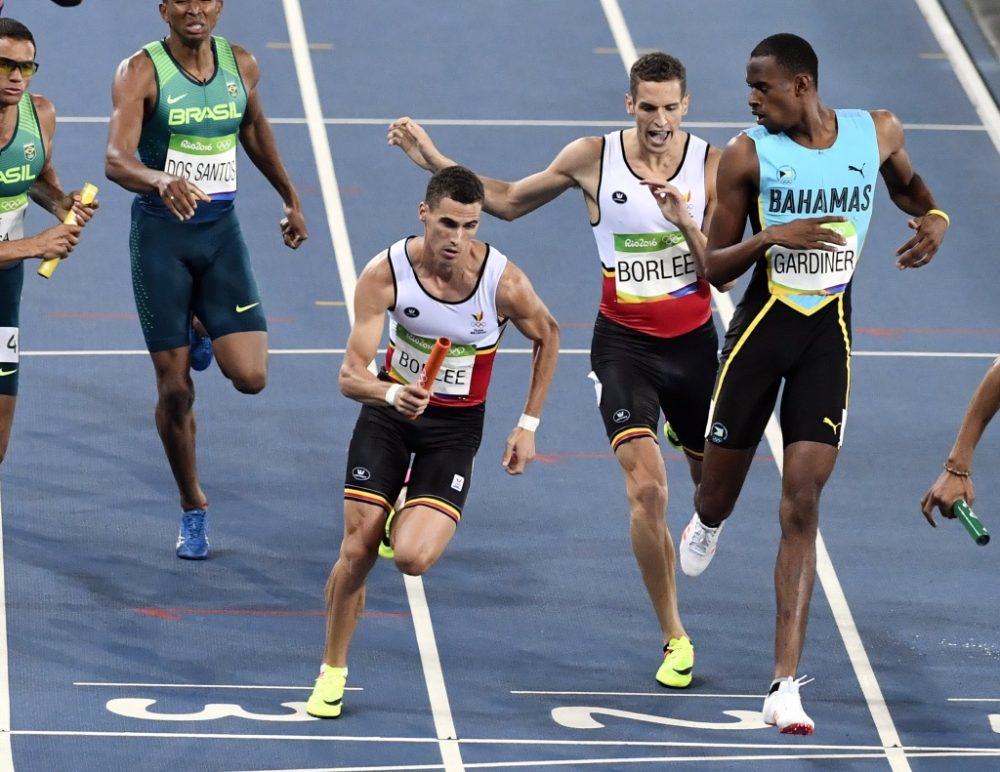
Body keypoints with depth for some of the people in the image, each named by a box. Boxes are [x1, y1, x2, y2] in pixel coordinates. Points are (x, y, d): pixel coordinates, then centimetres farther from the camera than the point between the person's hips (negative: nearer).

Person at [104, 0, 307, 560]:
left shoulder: (241, 65, 1)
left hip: (221, 229, 3)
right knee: (174, 390, 0)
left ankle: (209, 334, 27)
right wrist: (161, 181, -46)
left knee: (250, 376, -10)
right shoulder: (141, 71, -13)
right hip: (161, 233, -3)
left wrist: (291, 198, 30)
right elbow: (116, 160, -26)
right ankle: (193, 509, 20)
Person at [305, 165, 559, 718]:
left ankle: (411, 523, 21)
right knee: (357, 551, -6)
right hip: (390, 408, 1)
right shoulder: (385, 273, -21)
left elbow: (547, 337, 1)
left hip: (456, 424, -1)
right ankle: (332, 673, 18)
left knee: (412, 558, -19)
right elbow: (350, 376, -22)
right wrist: (391, 394, -44)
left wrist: (529, 424, 2)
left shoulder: (503, 282, -21)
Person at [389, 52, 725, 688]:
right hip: (624, 342, -1)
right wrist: (435, 161, 1)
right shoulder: (594, 158, -7)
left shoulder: (712, 164, -8)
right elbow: (509, 201, 8)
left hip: (693, 343, 2)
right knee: (647, 487, -17)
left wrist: (686, 222, -29)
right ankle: (675, 639, -6)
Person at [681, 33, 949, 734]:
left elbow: (909, 186, 23)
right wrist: (772, 236, -21)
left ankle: (785, 685, -13)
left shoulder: (877, 133, 0)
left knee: (802, 504, -10)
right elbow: (714, 269, -3)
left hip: (830, 334, 0)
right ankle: (708, 524, 53)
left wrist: (935, 220, 1)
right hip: (762, 326, 0)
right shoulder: (747, 156, -6)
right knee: (720, 488, 10)